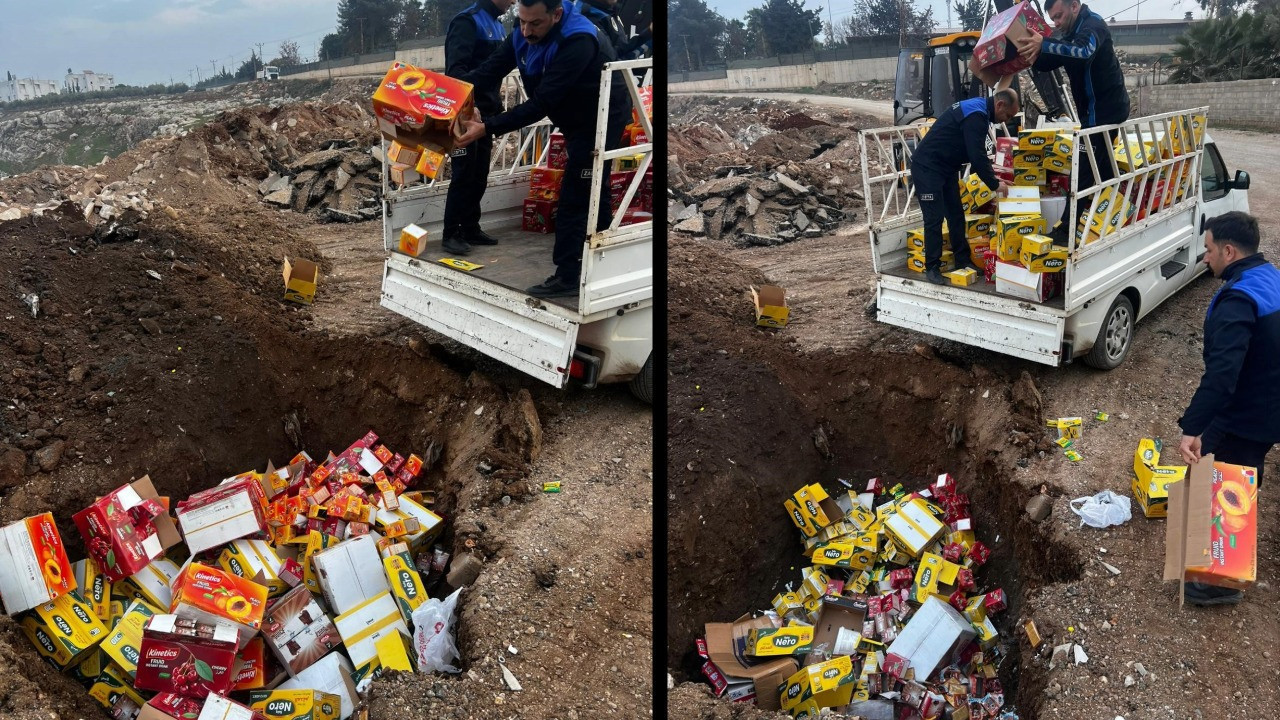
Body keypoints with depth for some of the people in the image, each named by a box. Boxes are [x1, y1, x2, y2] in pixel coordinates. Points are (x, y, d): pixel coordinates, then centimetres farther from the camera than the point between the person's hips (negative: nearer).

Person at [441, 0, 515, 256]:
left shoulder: (498, 26, 15)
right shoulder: (467, 21, -12)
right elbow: (455, 69, -23)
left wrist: (496, 108, 16)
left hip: (486, 114, 8)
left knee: (480, 175, 10)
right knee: (464, 175, -6)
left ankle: (470, 228, 20)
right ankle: (451, 233, 2)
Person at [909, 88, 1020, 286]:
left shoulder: (978, 110, 11)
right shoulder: (976, 115, -22)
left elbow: (978, 153, 20)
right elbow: (977, 156, -24)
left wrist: (993, 177, 11)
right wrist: (995, 185, -14)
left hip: (946, 168, 11)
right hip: (927, 167, -11)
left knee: (956, 215, 12)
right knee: (934, 218, -9)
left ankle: (963, 261, 19)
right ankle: (932, 268, -1)